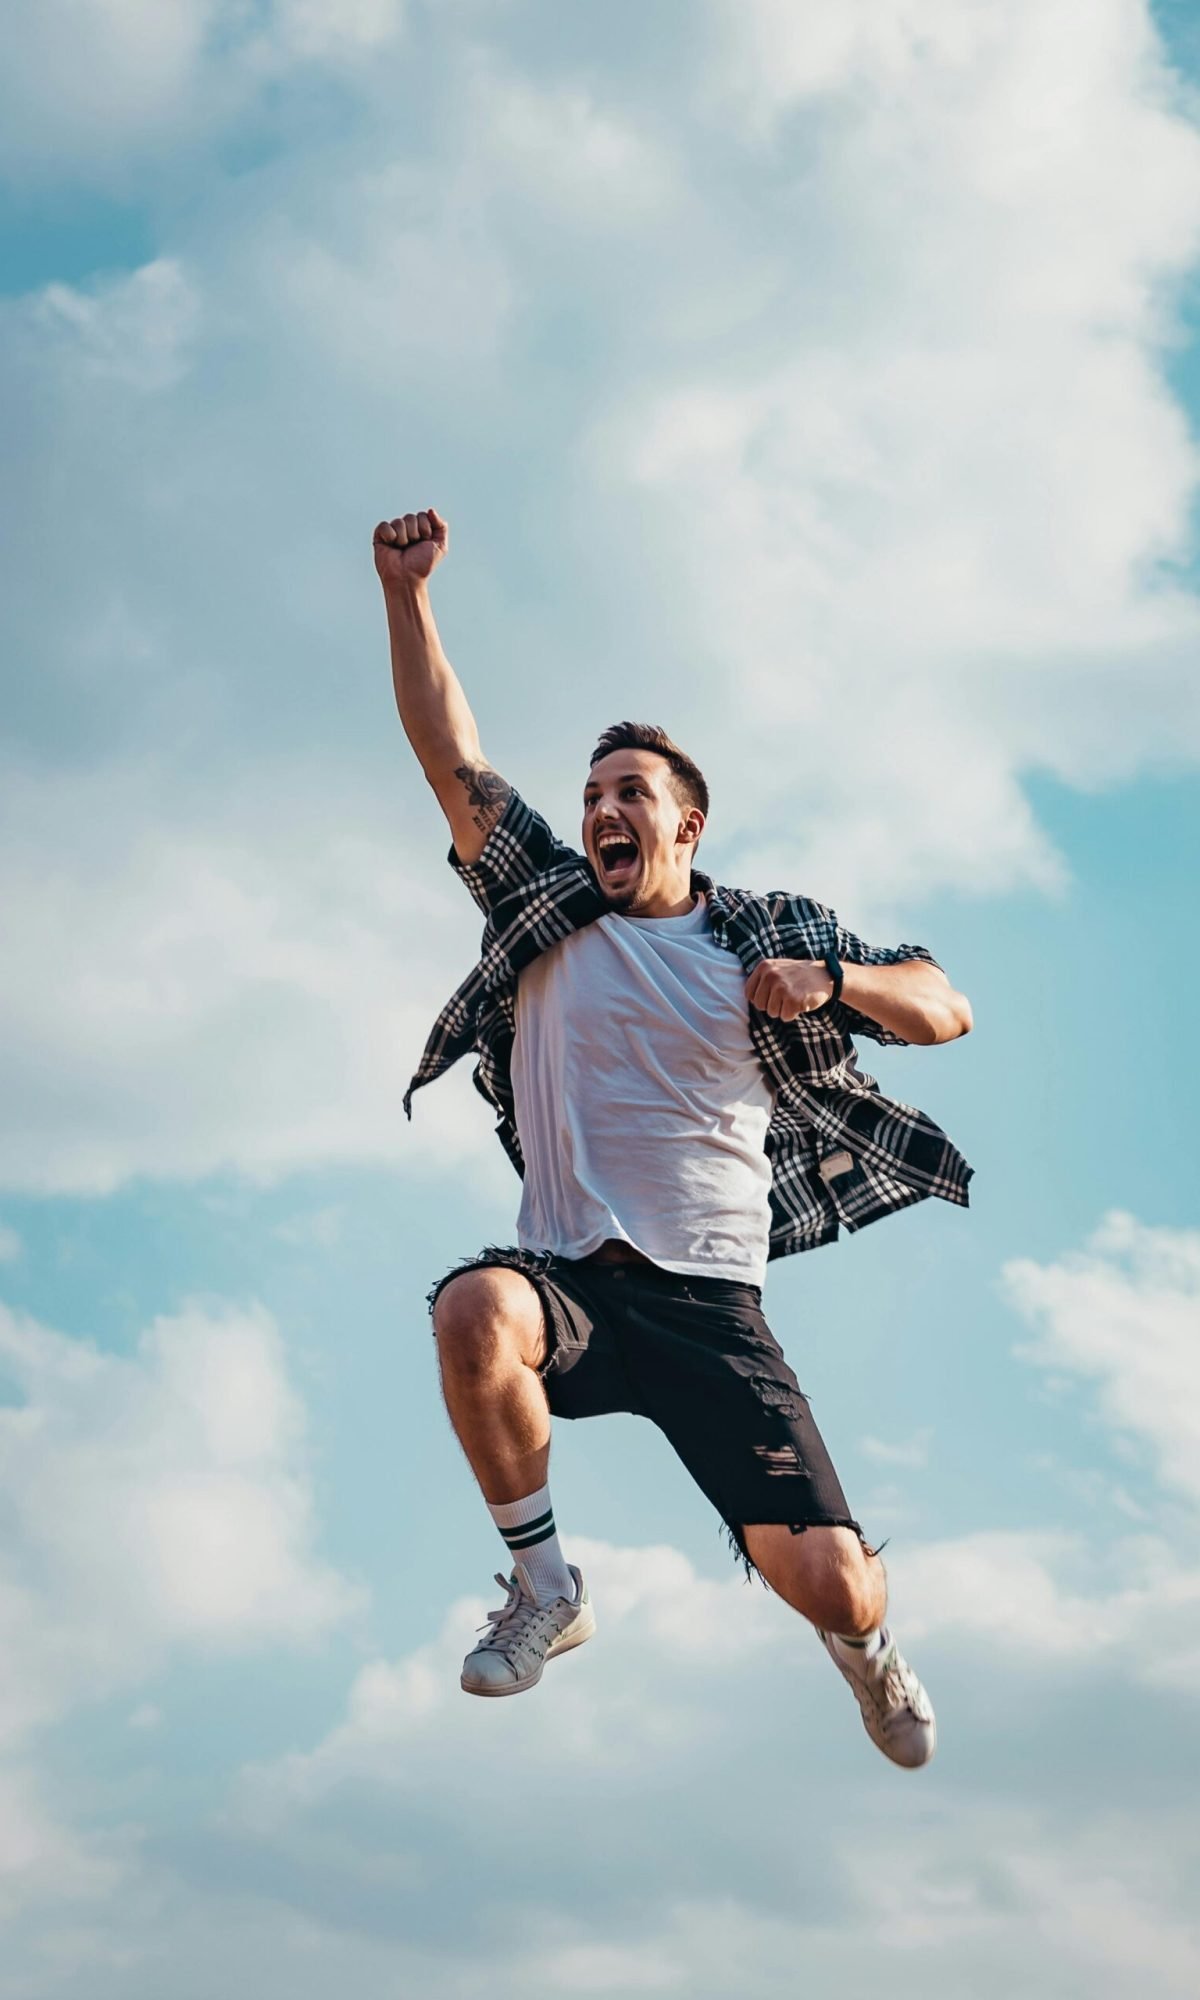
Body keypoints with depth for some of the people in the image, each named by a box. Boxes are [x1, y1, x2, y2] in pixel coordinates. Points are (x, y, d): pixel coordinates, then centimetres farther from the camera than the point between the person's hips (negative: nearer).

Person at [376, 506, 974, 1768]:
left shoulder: (771, 937, 10)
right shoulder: (546, 908, 11)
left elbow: (946, 1011, 10)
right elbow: (449, 756, 3)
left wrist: (831, 981, -10)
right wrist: (405, 591, -7)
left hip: (714, 1308, 0)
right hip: (569, 1282, 0)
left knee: (829, 1583, -12)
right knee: (474, 1309, -38)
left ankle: (865, 1644, 31)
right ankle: (546, 1589, -13)